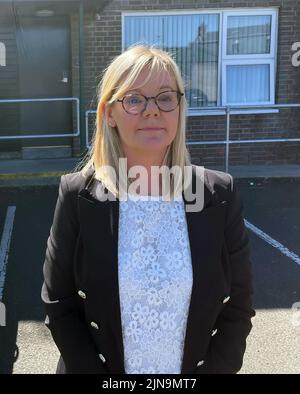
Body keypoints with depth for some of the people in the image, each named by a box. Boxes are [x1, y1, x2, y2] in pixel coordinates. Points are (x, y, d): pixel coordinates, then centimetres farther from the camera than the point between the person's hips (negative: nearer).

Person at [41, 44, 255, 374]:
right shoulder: (78, 195, -12)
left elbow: (237, 305, -5)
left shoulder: (220, 195, -10)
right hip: (96, 366, 0)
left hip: (196, 369, 1)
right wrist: (97, 376, -12)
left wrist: (213, 368, -12)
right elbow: (59, 303, -7)